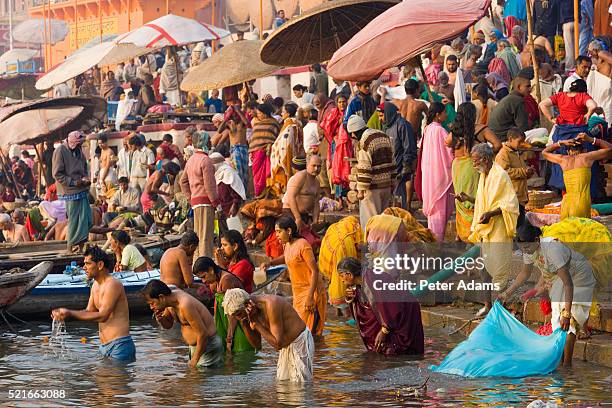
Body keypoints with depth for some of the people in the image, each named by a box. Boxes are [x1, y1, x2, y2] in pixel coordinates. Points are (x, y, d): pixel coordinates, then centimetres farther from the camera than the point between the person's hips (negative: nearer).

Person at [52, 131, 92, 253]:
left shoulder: (78, 151, 11)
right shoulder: (60, 151, -12)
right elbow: (57, 174, -14)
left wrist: (85, 179, 4)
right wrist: (74, 182, -17)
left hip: (82, 190, 8)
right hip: (70, 191, -8)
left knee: (86, 218, 6)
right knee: (74, 219, -4)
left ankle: (81, 244, 13)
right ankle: (71, 246, 6)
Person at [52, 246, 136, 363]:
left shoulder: (113, 284, -15)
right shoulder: (96, 285, 15)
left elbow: (103, 316, -22)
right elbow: (89, 312, 16)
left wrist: (71, 314, -21)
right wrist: (65, 313, -1)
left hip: (119, 345, -9)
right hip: (104, 346, 9)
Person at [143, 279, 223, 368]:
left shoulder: (185, 305, -28)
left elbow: (202, 334, -27)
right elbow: (168, 325, 17)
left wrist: (194, 360, -19)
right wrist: (160, 319, -7)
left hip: (208, 346, -10)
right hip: (194, 346, 10)